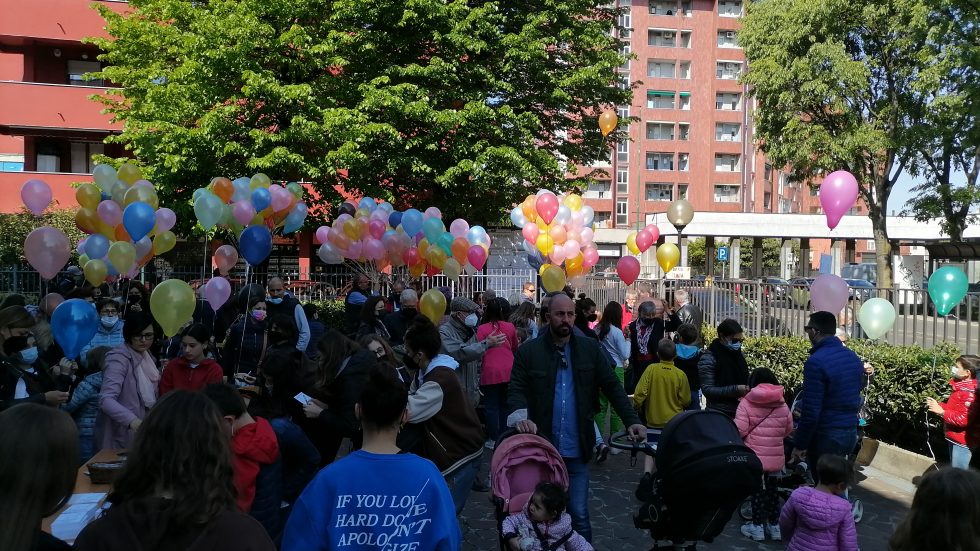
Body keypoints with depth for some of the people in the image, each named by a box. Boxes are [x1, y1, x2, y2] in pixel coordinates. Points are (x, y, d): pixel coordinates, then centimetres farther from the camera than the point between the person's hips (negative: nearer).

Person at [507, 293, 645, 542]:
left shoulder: (590, 348, 3)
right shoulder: (528, 351, -3)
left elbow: (612, 386, 2)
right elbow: (516, 389, -8)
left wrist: (631, 420, -10)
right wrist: (520, 416, -29)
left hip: (577, 450, 1)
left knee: (579, 515, 6)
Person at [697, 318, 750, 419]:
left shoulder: (739, 354, 9)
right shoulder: (709, 359, -11)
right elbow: (707, 390, -15)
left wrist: (748, 389, -2)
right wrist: (735, 389, -23)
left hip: (741, 411, 5)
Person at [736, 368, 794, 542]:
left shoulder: (746, 403, -11)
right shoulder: (783, 405, 3)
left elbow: (739, 430, -15)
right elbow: (788, 430, 10)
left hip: (754, 456, -3)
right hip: (776, 457, 4)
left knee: (757, 488, 9)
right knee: (771, 488, 18)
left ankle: (757, 527, 15)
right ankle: (774, 525, 26)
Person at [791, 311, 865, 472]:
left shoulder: (816, 362, -19)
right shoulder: (853, 357, 7)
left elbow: (811, 409, -19)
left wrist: (800, 445, -11)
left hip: (826, 436, -8)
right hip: (851, 433, 8)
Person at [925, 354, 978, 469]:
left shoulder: (969, 393, -23)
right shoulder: (961, 387, 8)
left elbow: (964, 419, -28)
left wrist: (942, 411, -23)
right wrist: (938, 405, 3)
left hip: (962, 442, -10)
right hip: (955, 438, 10)